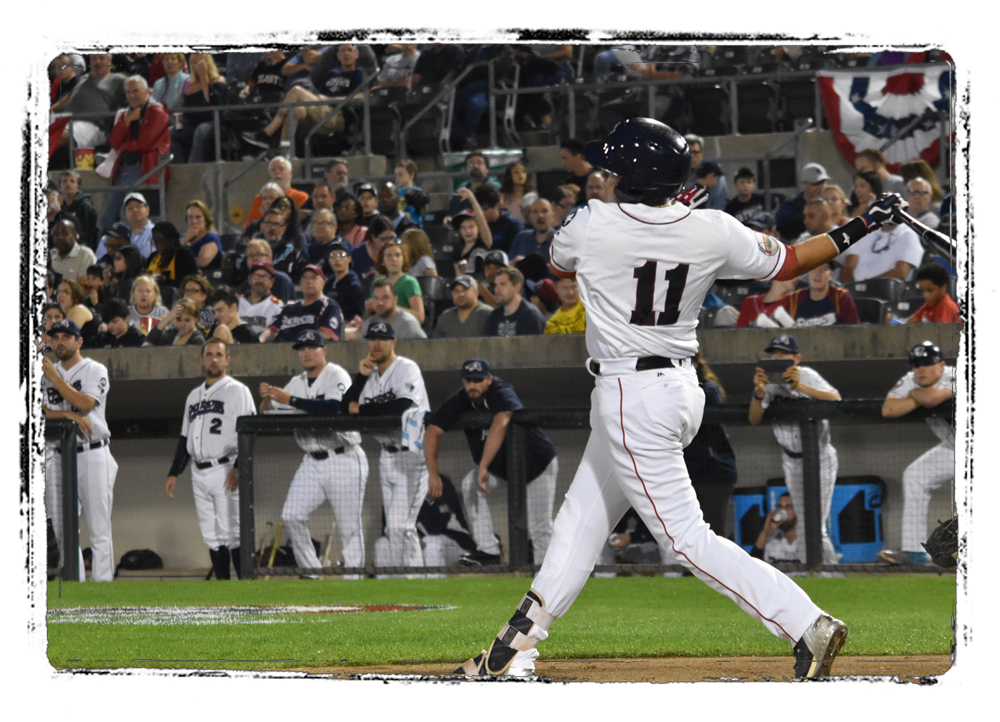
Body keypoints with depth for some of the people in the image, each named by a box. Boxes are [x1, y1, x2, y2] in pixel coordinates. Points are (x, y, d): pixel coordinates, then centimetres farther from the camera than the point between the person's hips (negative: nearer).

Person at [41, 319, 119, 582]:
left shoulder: (95, 371, 2)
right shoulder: (46, 374, 15)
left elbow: (84, 403, -14)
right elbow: (40, 411, 2)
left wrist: (54, 378, -11)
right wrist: (68, 415, -13)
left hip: (91, 455, -5)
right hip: (57, 458, 5)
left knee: (98, 529, -8)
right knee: (63, 531, 4)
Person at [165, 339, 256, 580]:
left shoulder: (237, 391, -1)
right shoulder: (194, 395, 20)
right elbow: (185, 438, 24)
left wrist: (238, 468, -20)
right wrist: (174, 473, 16)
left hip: (226, 471, -7)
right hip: (199, 475, 7)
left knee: (232, 533, -11)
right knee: (212, 536, 6)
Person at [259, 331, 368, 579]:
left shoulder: (337, 376, -7)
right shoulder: (297, 383, 13)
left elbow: (334, 408, -25)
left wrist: (290, 400, -25)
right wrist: (267, 399, -11)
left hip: (343, 460, -6)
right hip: (312, 463, 6)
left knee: (350, 526, -5)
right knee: (291, 516, -6)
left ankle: (353, 580, -1)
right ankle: (311, 572, 3)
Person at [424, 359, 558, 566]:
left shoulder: (502, 395, -33)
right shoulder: (461, 401, -15)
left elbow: (500, 424, -53)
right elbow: (432, 431, -16)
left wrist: (484, 467, -60)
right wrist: (434, 475, -26)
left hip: (538, 462, -5)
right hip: (500, 465, 6)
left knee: (539, 526, -9)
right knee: (470, 485, -19)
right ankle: (488, 550, -17)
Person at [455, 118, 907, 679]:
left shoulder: (593, 226, -15)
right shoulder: (713, 232, -4)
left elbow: (558, 259, 8)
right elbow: (788, 263, 5)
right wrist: (863, 226, 13)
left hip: (629, 396, -8)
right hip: (682, 386, 8)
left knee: (685, 535, -6)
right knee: (584, 515, 17)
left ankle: (807, 625, -16)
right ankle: (520, 644, 24)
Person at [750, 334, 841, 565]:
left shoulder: (807, 376, -15)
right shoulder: (768, 380, -3)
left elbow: (836, 399, -31)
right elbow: (754, 419, -12)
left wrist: (801, 387, -42)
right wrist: (760, 394, -31)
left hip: (820, 458, -5)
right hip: (792, 462, 5)